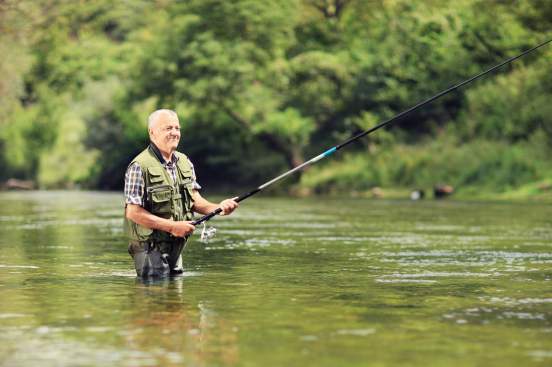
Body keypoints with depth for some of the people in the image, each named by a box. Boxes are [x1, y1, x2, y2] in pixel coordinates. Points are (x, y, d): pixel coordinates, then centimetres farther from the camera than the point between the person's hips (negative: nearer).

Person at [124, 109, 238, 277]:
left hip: (177, 245, 7)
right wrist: (172, 226, -21)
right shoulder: (139, 167, -16)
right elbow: (133, 212, -19)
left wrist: (218, 208, -10)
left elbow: (195, 199, 11)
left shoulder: (185, 162, 8)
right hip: (150, 247, -7)